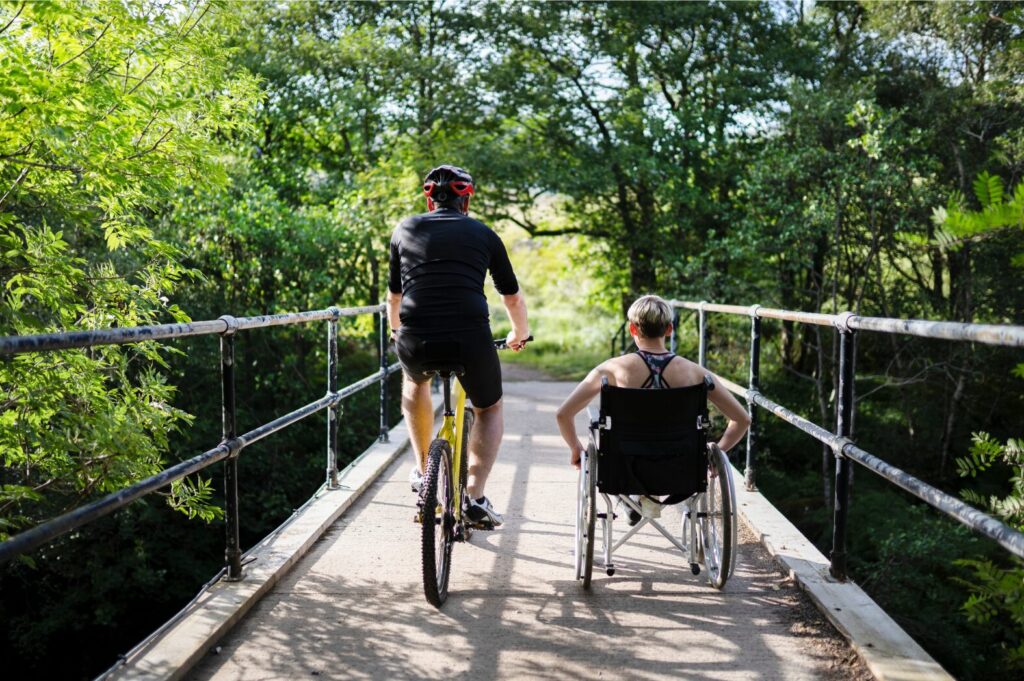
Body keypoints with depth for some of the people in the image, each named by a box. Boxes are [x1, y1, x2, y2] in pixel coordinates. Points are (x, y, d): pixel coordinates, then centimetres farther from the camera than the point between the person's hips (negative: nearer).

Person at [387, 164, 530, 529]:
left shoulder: (406, 229, 17)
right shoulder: (484, 234, 15)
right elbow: (513, 297, 24)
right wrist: (520, 334, 43)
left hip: (416, 342, 1)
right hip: (471, 340, -1)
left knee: (415, 381, 37)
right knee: (489, 410, 27)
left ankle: (423, 471, 37)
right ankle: (475, 497, 11)